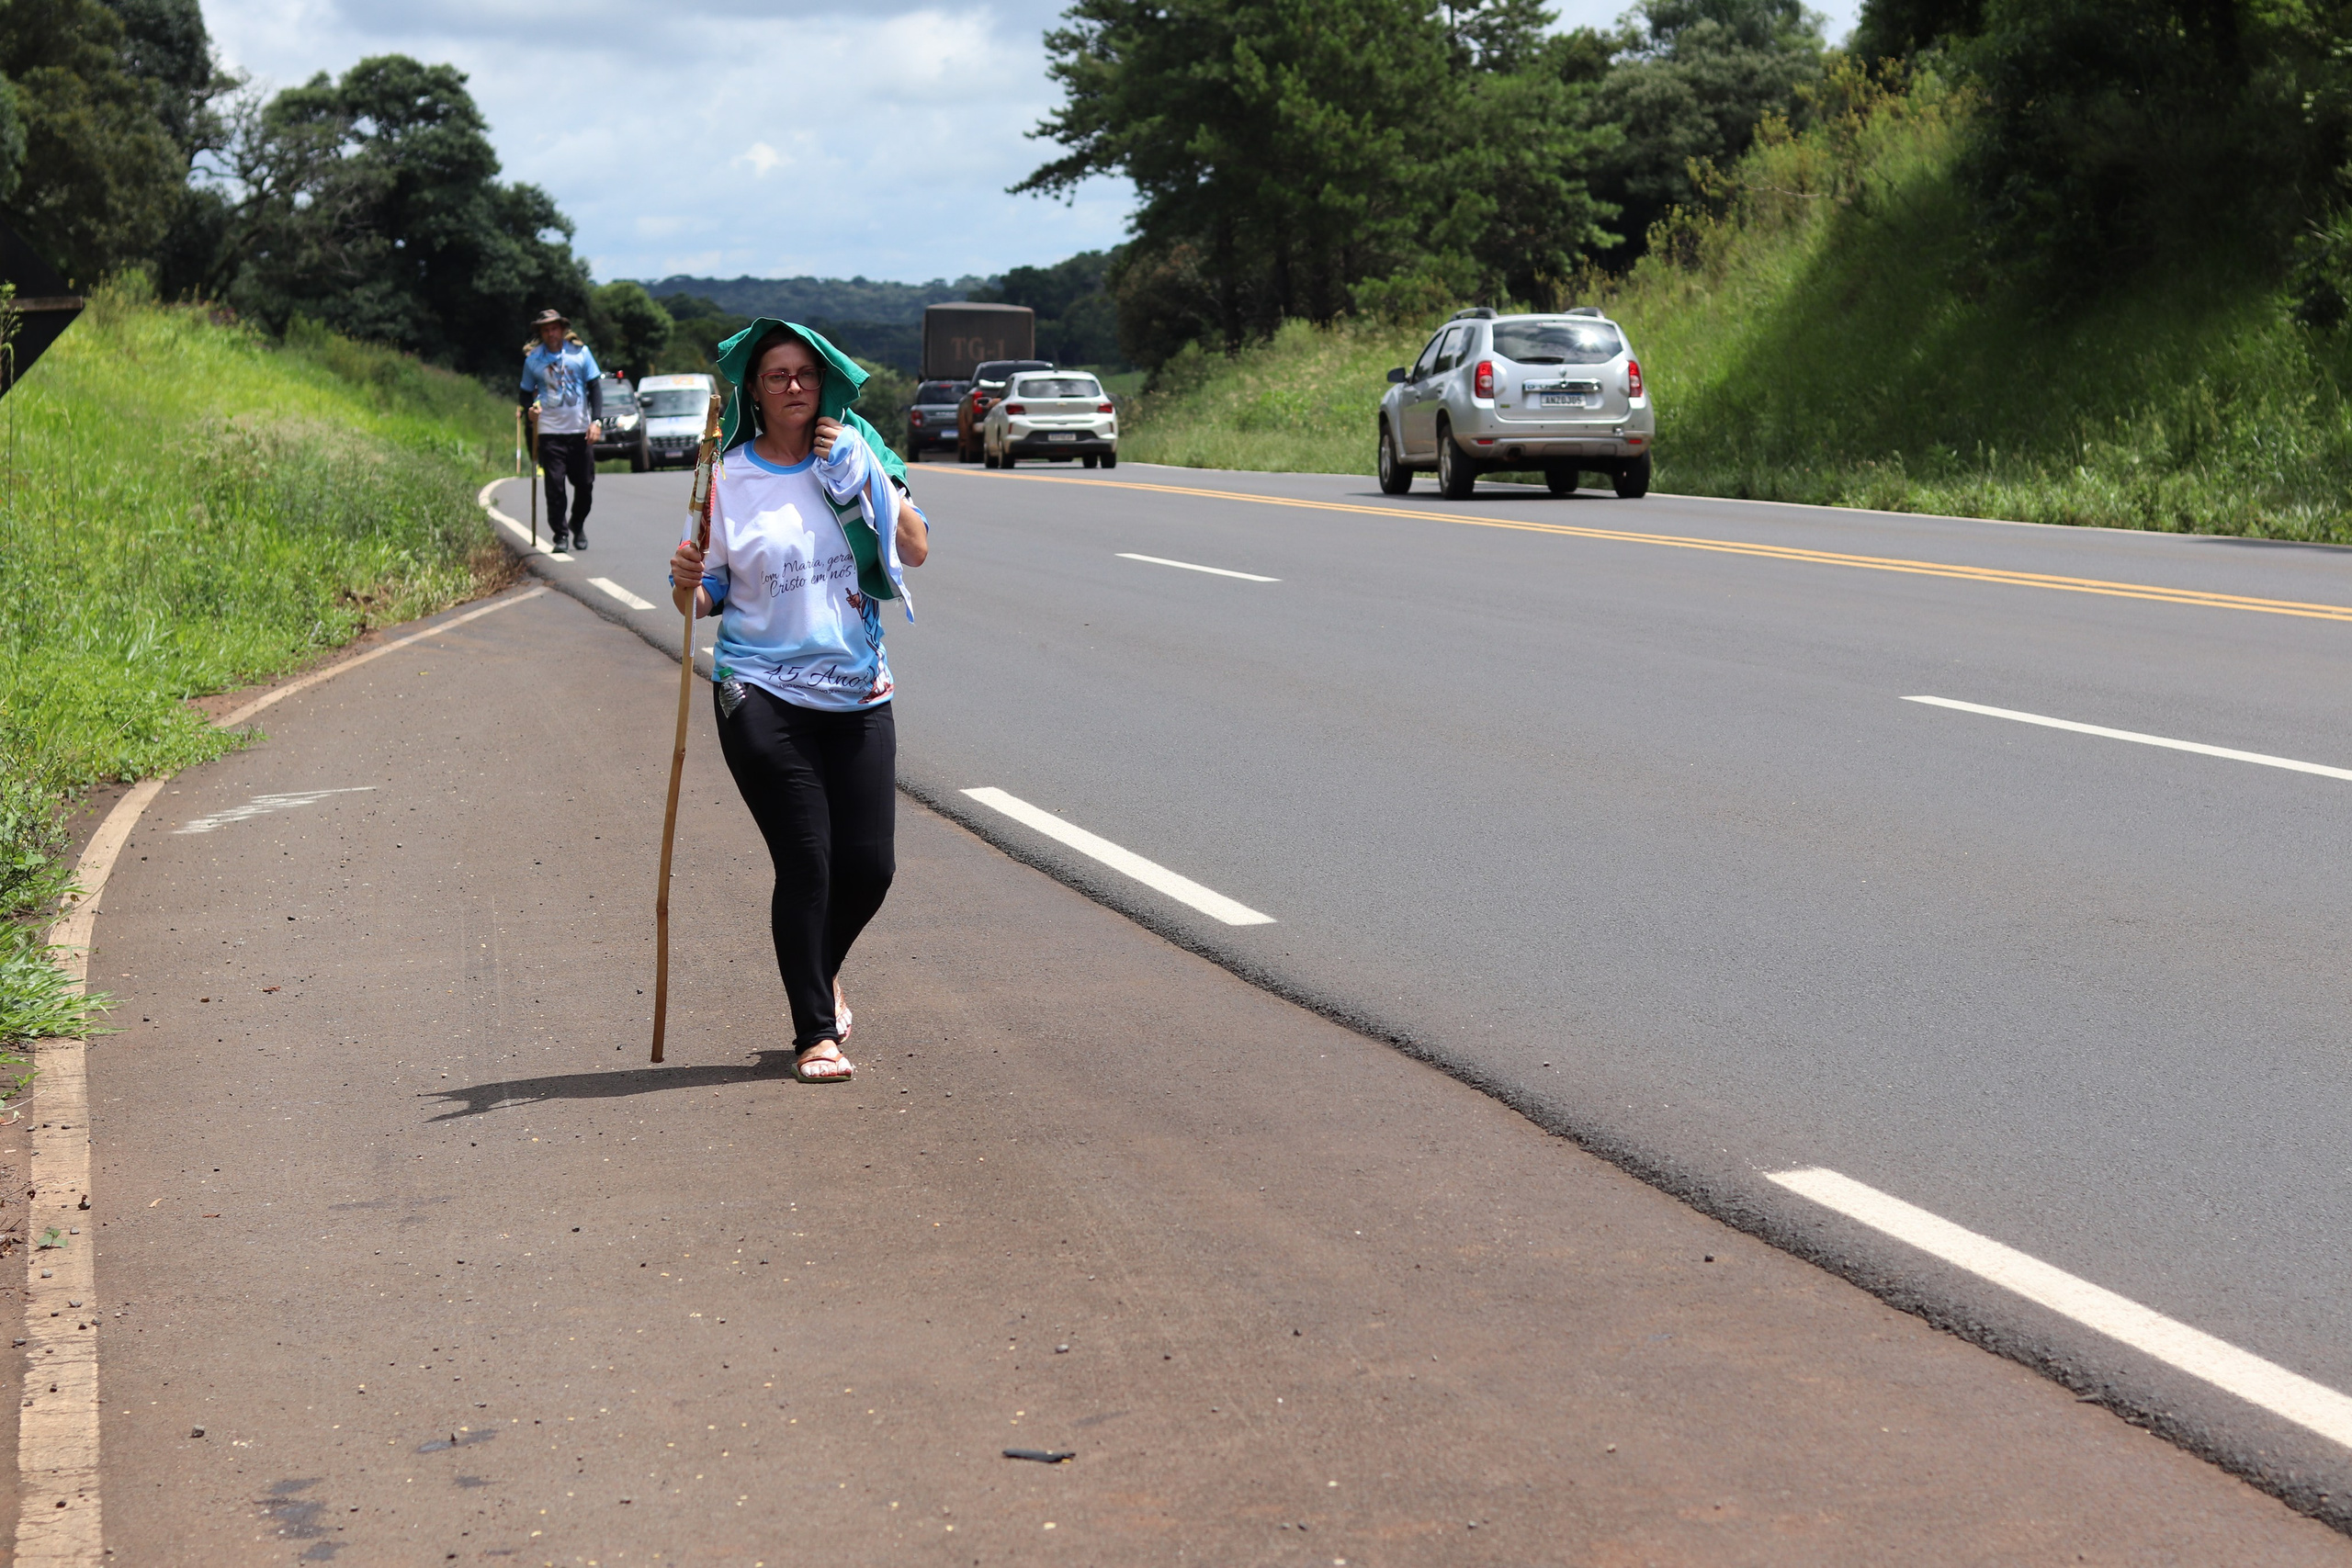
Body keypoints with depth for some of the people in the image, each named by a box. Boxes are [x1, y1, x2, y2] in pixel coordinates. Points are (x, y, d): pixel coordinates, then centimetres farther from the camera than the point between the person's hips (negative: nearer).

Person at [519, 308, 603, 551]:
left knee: (585, 484, 6)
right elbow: (527, 394, 12)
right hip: (550, 432, -1)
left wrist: (596, 420, -5)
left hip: (581, 430, 1)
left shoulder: (579, 352, 2)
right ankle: (560, 534, 4)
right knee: (554, 485, -6)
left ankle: (578, 526, 28)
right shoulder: (533, 358, 3)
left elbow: (595, 386, 5)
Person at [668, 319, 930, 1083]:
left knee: (870, 864, 2)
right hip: (762, 696, -3)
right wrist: (688, 582, -21)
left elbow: (916, 551, -1)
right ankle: (815, 1031, 6)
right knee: (804, 863, -7)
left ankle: (821, 968, 33)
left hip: (857, 692, 3)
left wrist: (862, 474, -7)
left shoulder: (853, 458, 7)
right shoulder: (728, 479, -1)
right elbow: (702, 601, 1)